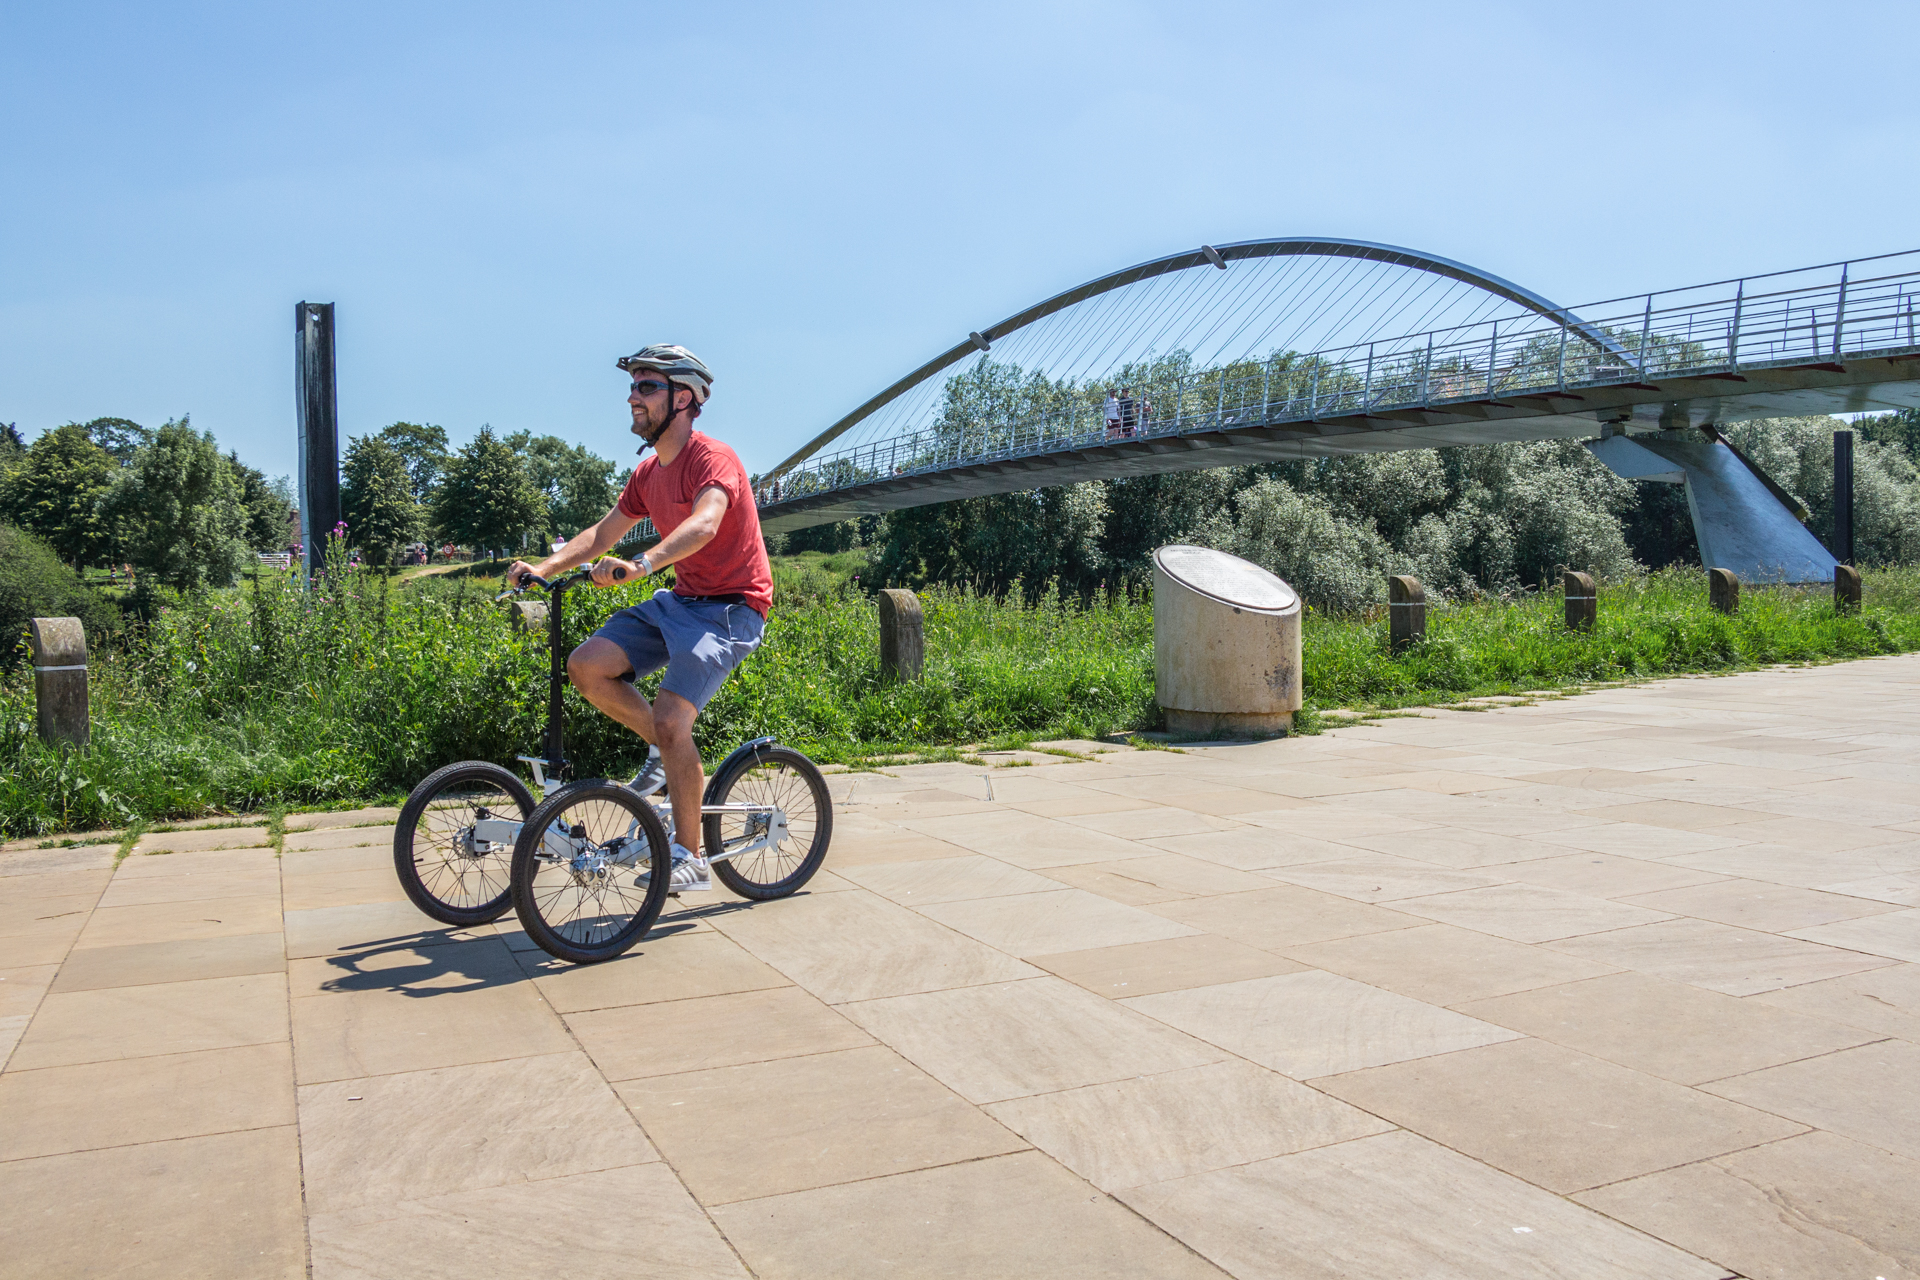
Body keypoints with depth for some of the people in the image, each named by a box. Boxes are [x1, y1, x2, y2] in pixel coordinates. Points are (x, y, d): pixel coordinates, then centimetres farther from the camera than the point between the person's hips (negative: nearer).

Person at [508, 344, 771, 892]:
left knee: (671, 719, -21)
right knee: (586, 666, -10)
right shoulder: (648, 472, 11)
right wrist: (545, 567, -2)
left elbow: (704, 523, -35)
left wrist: (641, 563, -51)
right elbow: (602, 533, 14)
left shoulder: (712, 457, -16)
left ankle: (690, 858, -6)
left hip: (731, 607, -8)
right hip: (680, 600, 8)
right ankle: (669, 753, 11)